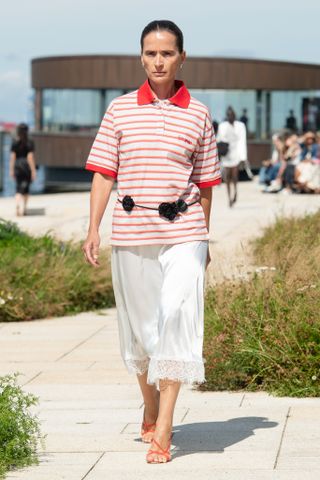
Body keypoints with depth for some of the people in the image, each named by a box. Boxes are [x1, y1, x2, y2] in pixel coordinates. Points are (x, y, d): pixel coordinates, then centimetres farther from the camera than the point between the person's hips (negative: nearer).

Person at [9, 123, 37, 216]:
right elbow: (30, 157, -10)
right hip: (27, 166, -1)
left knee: (18, 189, 3)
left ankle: (18, 204, -23)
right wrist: (33, 171, -7)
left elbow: (12, 157, 0)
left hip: (17, 166, 1)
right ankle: (23, 209, 18)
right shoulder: (29, 143, -7)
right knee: (25, 188, 12)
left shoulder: (15, 143, 1)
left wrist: (11, 170, 6)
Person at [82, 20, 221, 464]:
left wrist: (203, 238, 15)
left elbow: (205, 182, 12)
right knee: (139, 327, 9)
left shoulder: (198, 115, 5)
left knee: (177, 320, -14)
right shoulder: (120, 110, 5)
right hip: (131, 233, 1)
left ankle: (163, 430, -12)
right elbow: (104, 172, 5)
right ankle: (150, 413, 31)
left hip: (183, 233, -1)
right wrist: (93, 228, -4)